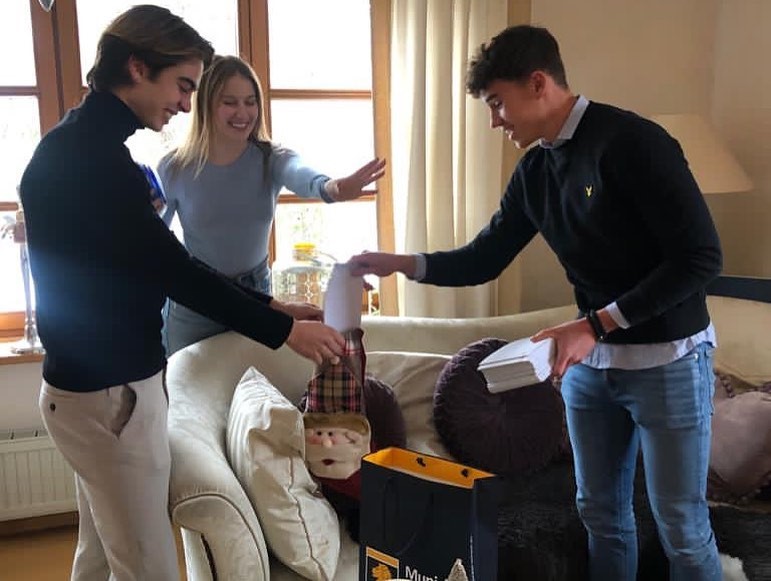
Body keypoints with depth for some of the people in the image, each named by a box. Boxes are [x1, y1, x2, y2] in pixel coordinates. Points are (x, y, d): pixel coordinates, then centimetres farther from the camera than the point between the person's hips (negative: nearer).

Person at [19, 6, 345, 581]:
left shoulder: (82, 146, 12)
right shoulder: (88, 154, -20)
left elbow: (158, 264, 12)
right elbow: (172, 269, -21)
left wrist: (272, 306, 7)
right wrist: (284, 330, -13)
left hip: (98, 383, 10)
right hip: (109, 391, -10)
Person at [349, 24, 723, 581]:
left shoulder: (632, 141, -18)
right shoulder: (534, 170, 5)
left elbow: (701, 258, -20)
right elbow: (483, 259, 11)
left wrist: (597, 323, -24)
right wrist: (399, 263, -3)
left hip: (667, 359, -6)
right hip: (589, 361, 7)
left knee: (682, 526, 6)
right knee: (601, 513, 16)